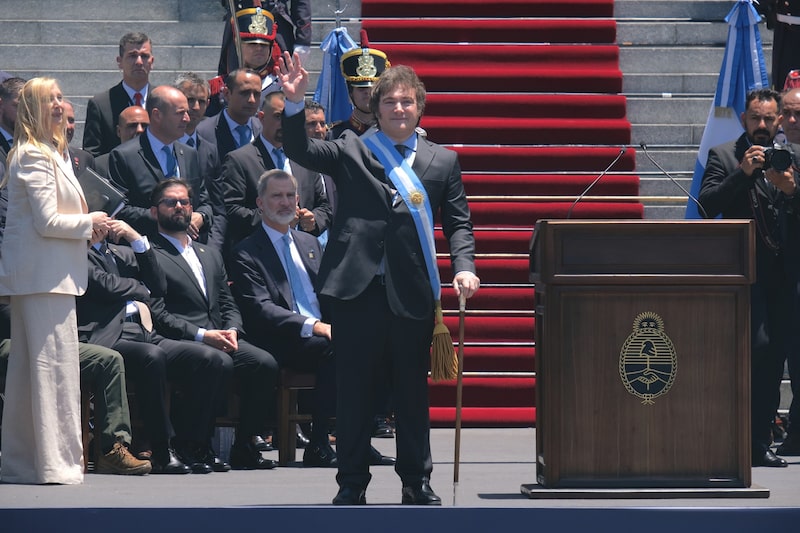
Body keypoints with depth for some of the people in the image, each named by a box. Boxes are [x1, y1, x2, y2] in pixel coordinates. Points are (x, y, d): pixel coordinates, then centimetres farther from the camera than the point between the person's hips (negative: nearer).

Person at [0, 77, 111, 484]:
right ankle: (55, 462, -8)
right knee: (54, 364, -9)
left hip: (33, 275, 11)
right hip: (43, 275, -11)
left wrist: (87, 227, 9)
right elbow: (47, 221, -18)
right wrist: (89, 224, -5)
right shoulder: (33, 156, -13)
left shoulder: (52, 153, 20)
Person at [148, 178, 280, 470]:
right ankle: (197, 444, -24)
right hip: (180, 343, -6)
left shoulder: (210, 255, 28)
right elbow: (158, 315, -6)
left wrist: (232, 330, -1)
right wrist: (202, 335, -15)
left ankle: (246, 446, -15)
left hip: (220, 338, 6)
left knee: (265, 363, -22)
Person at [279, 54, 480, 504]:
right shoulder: (351, 150, 8)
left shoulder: (443, 161, 12)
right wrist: (296, 102, -18)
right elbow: (300, 151, -4)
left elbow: (459, 223, 11)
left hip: (412, 293, 1)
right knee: (354, 388, 3)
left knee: (413, 390, 7)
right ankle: (352, 483, 11)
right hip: (356, 287, -1)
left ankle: (417, 483, 16)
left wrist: (464, 267, -6)